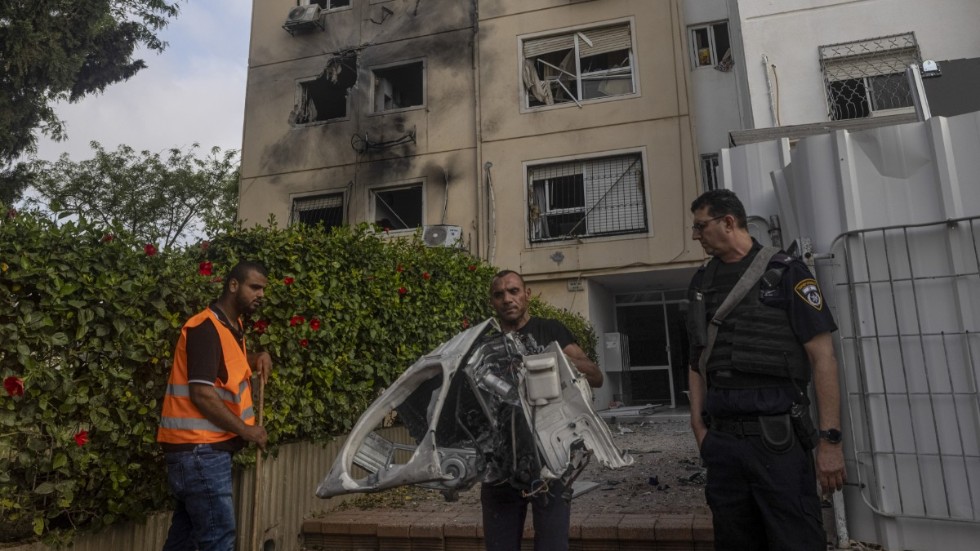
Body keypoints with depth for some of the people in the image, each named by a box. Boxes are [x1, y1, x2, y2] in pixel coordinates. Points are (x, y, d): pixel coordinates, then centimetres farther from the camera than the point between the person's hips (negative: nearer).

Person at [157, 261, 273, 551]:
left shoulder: (231, 326, 13)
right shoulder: (205, 328, -16)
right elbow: (202, 395, -22)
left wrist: (257, 359, 8)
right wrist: (246, 430, -15)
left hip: (205, 449, 10)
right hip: (199, 449, -10)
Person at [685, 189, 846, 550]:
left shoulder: (784, 273, -2)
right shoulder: (702, 283, 11)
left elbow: (822, 357, -6)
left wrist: (830, 440, -11)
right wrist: (699, 426, 5)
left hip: (777, 437, -5)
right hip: (721, 437, 5)